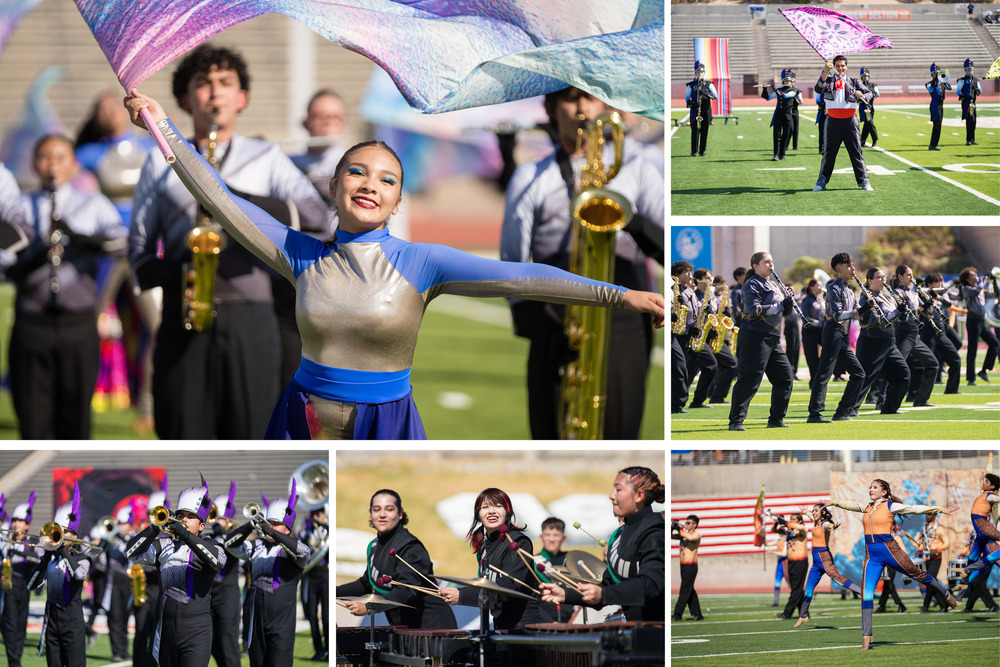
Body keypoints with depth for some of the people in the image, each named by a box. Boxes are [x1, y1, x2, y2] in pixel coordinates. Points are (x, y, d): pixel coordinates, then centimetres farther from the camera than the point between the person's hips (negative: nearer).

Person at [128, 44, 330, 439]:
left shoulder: (266, 159, 14)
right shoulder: (161, 164, 17)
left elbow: (315, 218, -2)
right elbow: (139, 248, 14)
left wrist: (235, 198, -12)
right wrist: (176, 274, -8)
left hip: (250, 319, 0)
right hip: (183, 322, 1)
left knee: (249, 435, -5)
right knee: (183, 438, -4)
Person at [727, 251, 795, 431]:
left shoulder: (772, 285, 21)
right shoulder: (752, 285, -7)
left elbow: (780, 309, 24)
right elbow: (755, 310, -20)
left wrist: (787, 302, 2)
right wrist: (780, 306, -19)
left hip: (772, 338, 9)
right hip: (755, 336, -9)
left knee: (785, 376, 9)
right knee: (749, 380, -12)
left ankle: (776, 420, 18)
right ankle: (736, 421, -12)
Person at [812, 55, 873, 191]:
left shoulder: (854, 82, 9)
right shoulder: (828, 81, 6)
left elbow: (869, 93, 4)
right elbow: (818, 89, -14)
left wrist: (862, 95, -20)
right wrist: (825, 72, -28)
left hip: (850, 121, 0)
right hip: (833, 122, 0)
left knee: (856, 152, 2)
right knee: (829, 152, 3)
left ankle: (864, 181, 8)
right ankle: (822, 182, 10)